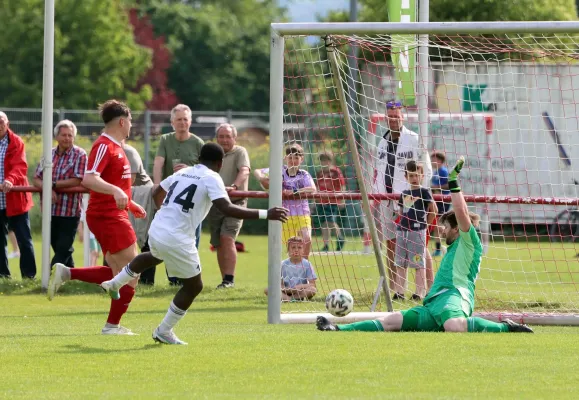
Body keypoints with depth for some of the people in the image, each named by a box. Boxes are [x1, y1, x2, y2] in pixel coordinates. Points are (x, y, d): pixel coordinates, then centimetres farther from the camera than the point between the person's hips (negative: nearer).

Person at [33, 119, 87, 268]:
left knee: (63, 249, -5)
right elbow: (36, 179, 5)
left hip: (70, 212, -6)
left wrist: (53, 185, -11)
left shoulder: (80, 154, -6)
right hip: (50, 211, 6)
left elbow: (77, 181, -15)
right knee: (58, 248, 12)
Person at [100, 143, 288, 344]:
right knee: (194, 286, 11)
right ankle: (164, 332, 17)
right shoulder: (212, 178, -8)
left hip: (156, 230, 8)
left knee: (155, 256, 43)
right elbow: (226, 208, -22)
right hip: (177, 241, -8)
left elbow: (157, 193, 30)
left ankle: (115, 284, 55)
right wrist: (265, 214, -23)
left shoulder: (182, 173, 14)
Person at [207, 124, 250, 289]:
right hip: (215, 205, 6)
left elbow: (244, 171, -20)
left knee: (227, 238, -20)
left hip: (234, 202, -6)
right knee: (218, 244, 6)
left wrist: (234, 186, -37)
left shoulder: (240, 152, -3)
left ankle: (229, 279, -20)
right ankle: (225, 280, 15)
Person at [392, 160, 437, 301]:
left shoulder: (424, 192, -4)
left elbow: (433, 210, -6)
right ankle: (399, 292, 11)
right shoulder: (404, 193, 13)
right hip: (402, 230, 6)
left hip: (417, 231, -6)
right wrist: (404, 223, 9)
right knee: (400, 263, 7)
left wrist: (425, 224, -2)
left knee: (419, 263, -3)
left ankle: (420, 292, -1)